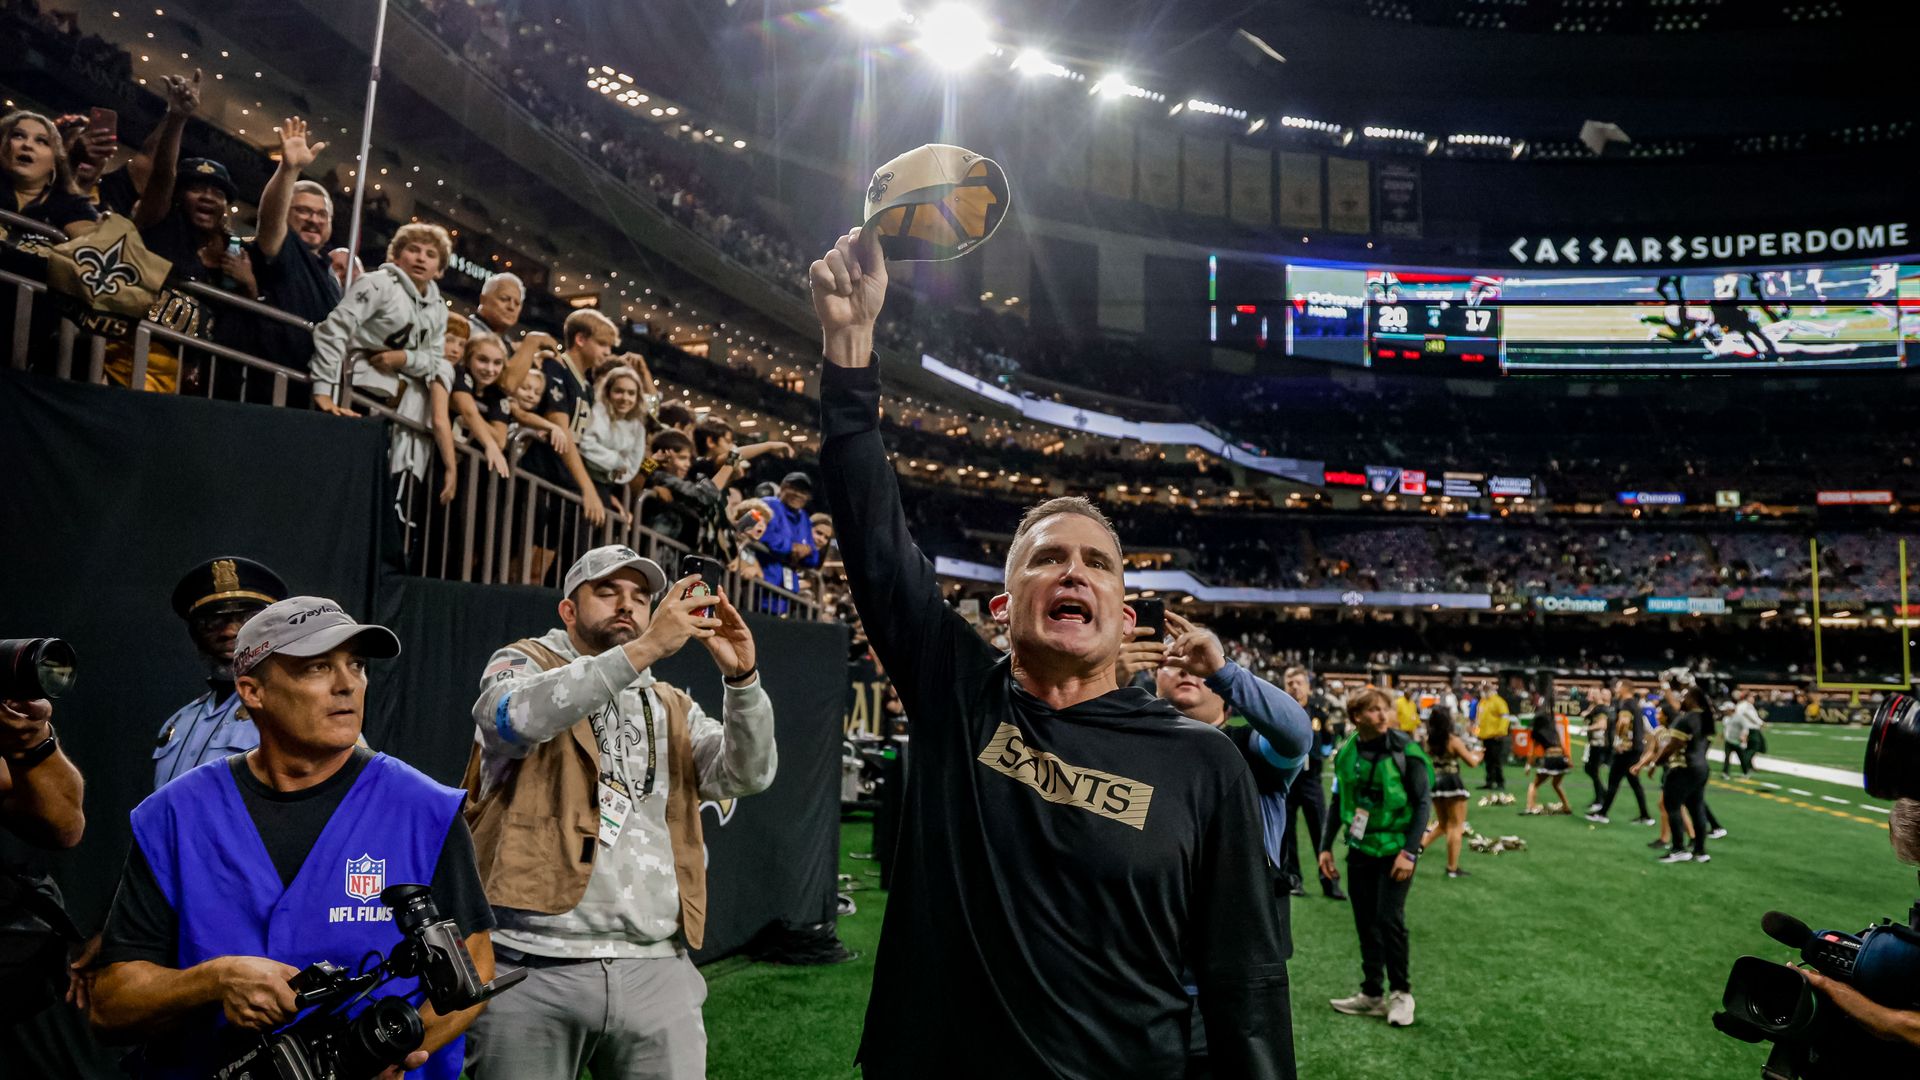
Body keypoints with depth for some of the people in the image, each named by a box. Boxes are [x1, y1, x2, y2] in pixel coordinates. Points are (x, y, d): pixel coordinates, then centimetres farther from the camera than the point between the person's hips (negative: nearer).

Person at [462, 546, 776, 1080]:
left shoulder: (673, 708, 17)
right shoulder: (522, 663, 6)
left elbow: (748, 773, 2)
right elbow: (517, 716, -18)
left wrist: (741, 677, -13)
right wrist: (646, 648, -24)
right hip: (535, 967, -3)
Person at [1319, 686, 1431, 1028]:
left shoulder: (1405, 750, -12)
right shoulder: (1346, 753, 0)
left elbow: (1424, 802, -10)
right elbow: (1338, 802, 10)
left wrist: (1410, 851, -15)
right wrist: (1326, 847, 8)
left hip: (1395, 849, -4)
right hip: (1360, 849, 4)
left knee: (1390, 919, -9)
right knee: (1366, 924, 9)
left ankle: (1401, 993, 11)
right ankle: (1371, 994, 22)